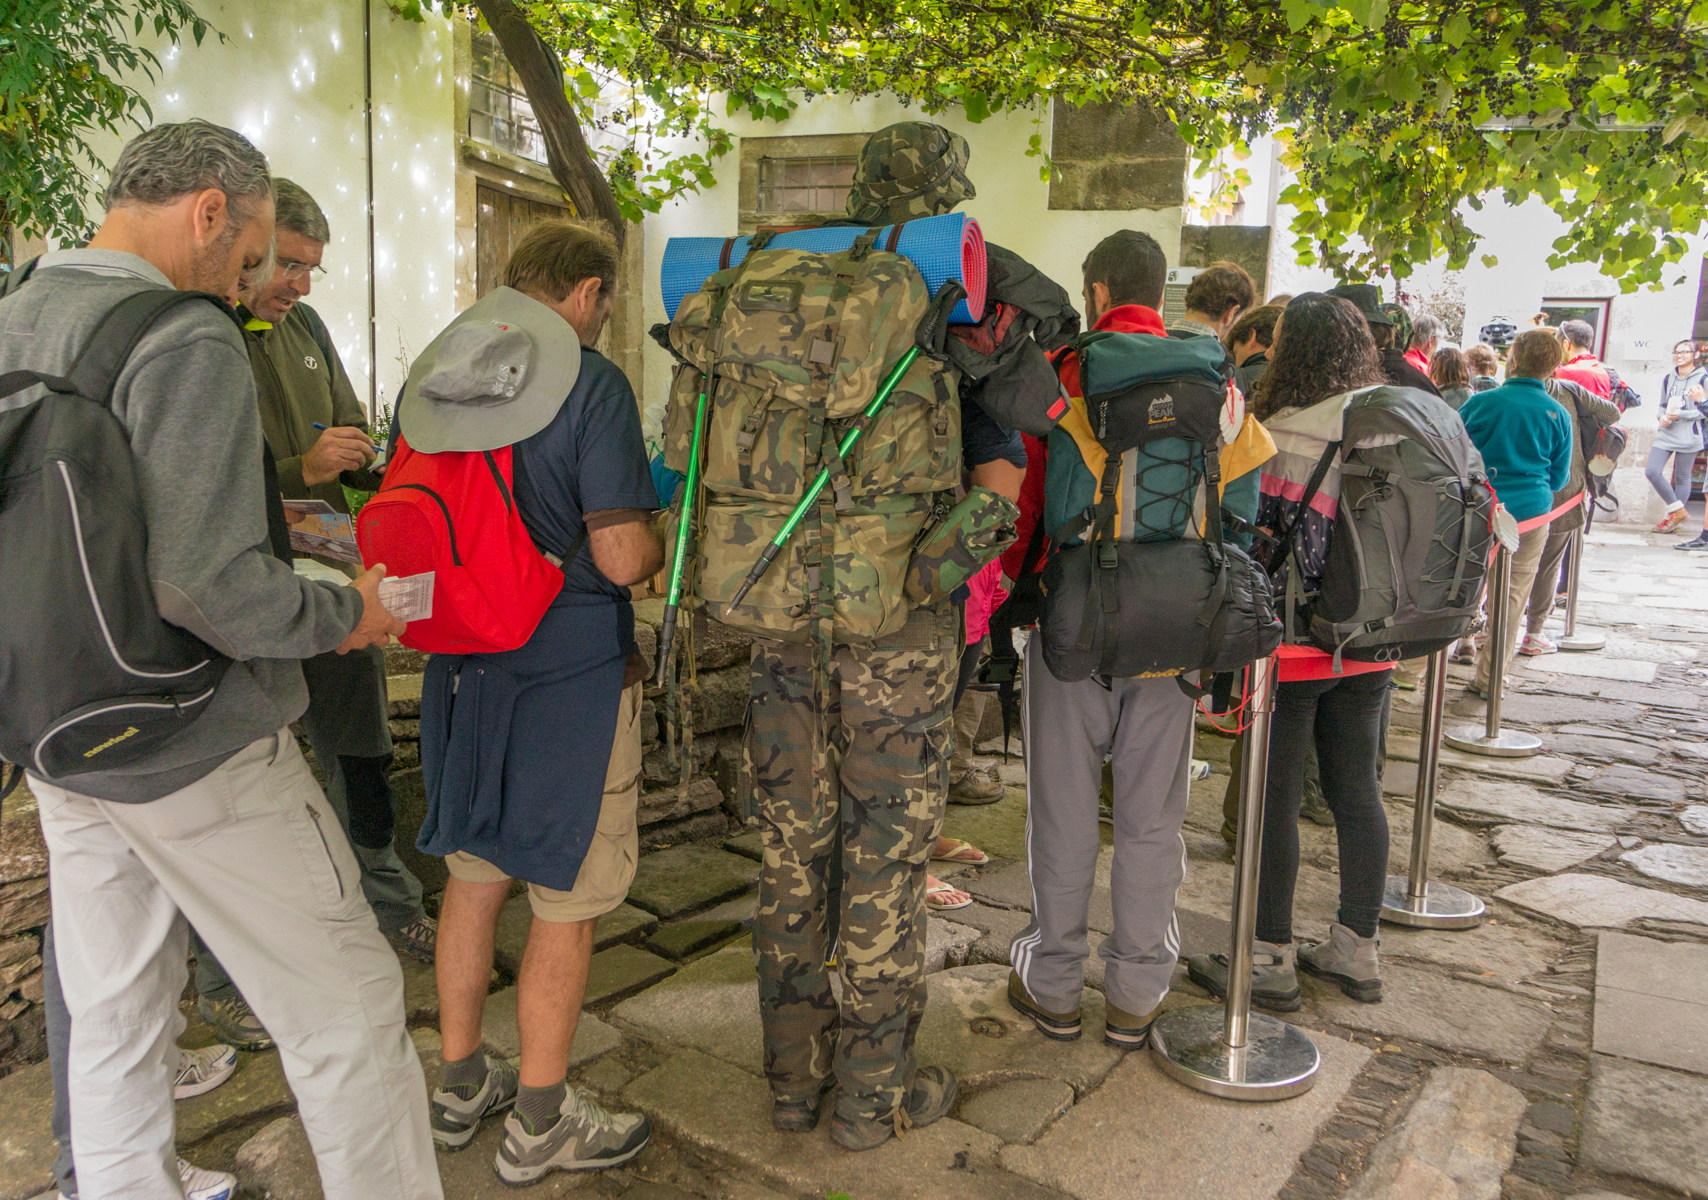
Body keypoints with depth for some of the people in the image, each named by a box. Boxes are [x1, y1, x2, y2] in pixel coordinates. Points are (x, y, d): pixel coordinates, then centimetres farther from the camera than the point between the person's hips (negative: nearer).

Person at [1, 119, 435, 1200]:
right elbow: (204, 583, -28)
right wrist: (342, 613, -12)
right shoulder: (185, 342, -18)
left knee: (114, 1019, 21)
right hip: (198, 756, -8)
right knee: (346, 1010, 4)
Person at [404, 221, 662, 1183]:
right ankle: (541, 1121, 22)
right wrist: (662, 544, 2)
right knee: (567, 902, 8)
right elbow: (622, 556, -20)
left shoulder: (426, 382, 6)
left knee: (475, 876, 20)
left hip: (463, 666, 7)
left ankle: (461, 1084, 36)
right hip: (573, 673, -6)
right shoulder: (591, 385, -15)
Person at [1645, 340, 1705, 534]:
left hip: (1688, 436, -5)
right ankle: (1678, 510, 8)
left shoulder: (1703, 379, -3)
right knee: (1652, 471, -7)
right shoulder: (1668, 378, 12)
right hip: (1666, 434, 5)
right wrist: (1662, 416, -1)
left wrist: (1681, 415, -18)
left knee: (1681, 477, 3)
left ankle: (1674, 517, 16)